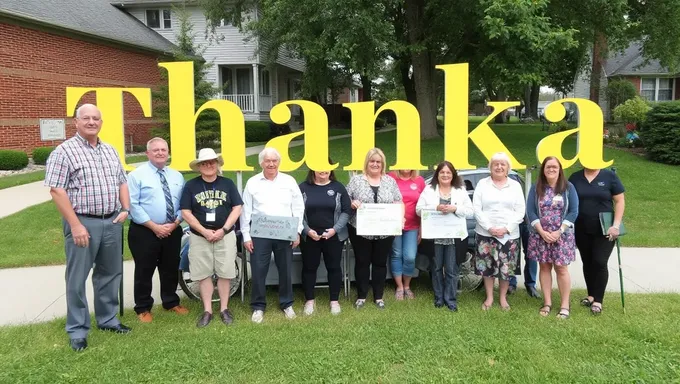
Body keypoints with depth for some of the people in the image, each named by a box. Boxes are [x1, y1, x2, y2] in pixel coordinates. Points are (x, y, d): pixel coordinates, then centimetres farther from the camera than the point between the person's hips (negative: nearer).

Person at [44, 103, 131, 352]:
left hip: (112, 222, 6)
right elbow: (57, 191, -13)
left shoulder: (110, 151, 12)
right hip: (82, 223, -6)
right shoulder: (64, 151, -8)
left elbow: (122, 182, 18)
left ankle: (107, 319, 30)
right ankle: (77, 330, 16)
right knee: (77, 279, 4)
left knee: (110, 273, 15)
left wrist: (125, 209, 2)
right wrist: (75, 225, -18)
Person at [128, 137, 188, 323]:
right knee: (144, 271, 5)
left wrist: (175, 223, -10)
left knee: (171, 269, 16)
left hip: (172, 231, 5)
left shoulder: (177, 176, 10)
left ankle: (171, 302, 33)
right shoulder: (137, 175, -6)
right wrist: (154, 226, -17)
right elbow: (133, 205, -14)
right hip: (144, 231, -4)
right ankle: (143, 308, 21)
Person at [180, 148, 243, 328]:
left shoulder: (227, 183, 3)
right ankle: (207, 311, 14)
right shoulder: (191, 185, 1)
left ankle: (224, 309, 15)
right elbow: (186, 212, -3)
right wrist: (205, 231, -13)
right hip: (199, 237, 0)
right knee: (203, 274, 4)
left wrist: (224, 229, -11)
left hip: (225, 236, 0)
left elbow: (237, 208, 0)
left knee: (225, 273, 3)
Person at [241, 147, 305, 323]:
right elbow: (245, 211, 3)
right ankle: (258, 306, 17)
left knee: (285, 270, 10)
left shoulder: (289, 181, 5)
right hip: (259, 234, -1)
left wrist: (297, 231, -1)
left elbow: (298, 208, 5)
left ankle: (287, 304, 25)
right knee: (258, 271, 3)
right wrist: (246, 236, -2)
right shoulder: (252, 182, 4)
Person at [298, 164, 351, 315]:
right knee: (309, 267, 10)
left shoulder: (338, 187, 2)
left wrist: (335, 229, -13)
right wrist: (307, 230, -13)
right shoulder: (303, 187, 0)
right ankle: (309, 300, 24)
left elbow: (346, 211, -1)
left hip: (334, 236, 0)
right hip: (309, 236, 0)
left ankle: (334, 300, 23)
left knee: (334, 267, 8)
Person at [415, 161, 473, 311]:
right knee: (436, 268, 10)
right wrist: (436, 208, -18)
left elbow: (471, 212, 1)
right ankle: (439, 298, 24)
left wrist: (455, 209, -17)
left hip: (455, 237, 0)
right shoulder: (428, 190, 5)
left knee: (451, 270, 3)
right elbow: (419, 210, -2)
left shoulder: (461, 191, 6)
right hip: (434, 236, 0)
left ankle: (451, 299, 15)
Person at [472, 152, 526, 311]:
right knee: (487, 266, 5)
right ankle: (489, 297, 20)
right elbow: (476, 209, -3)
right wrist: (490, 227, -13)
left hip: (509, 235, 1)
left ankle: (503, 298, 22)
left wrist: (506, 228, -12)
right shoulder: (482, 184, 3)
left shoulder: (515, 186, 6)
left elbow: (520, 211, 0)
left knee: (506, 267, 6)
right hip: (485, 233, 0)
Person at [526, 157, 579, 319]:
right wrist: (541, 231, -12)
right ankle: (547, 303, 16)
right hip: (541, 234, 2)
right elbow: (530, 211, -2)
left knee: (561, 268, 0)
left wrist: (560, 231, -13)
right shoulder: (536, 188, 3)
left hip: (562, 235, -2)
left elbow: (574, 212, -5)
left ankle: (565, 305, 8)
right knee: (544, 267, 7)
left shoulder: (568, 187, 0)